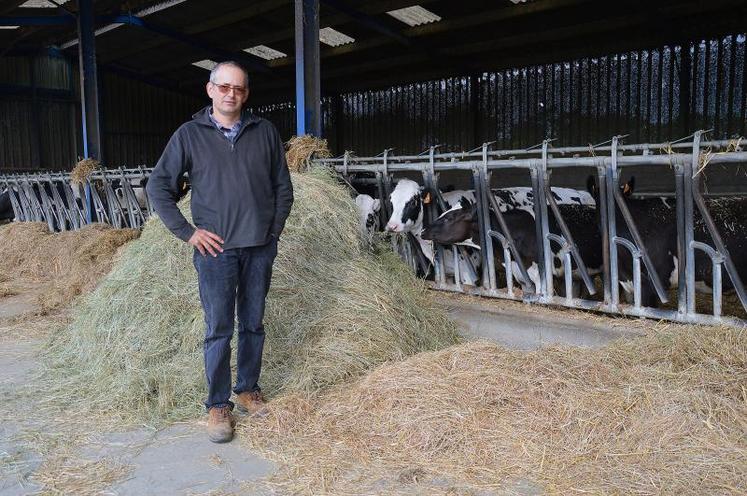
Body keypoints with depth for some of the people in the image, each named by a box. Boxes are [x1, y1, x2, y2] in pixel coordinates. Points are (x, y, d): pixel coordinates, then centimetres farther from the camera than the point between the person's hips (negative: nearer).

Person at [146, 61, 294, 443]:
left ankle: (248, 391, 27)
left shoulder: (265, 132, 7)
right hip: (216, 249, -2)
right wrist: (188, 232, -4)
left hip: (260, 247, 3)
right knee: (219, 329, 0)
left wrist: (274, 229, 4)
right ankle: (218, 406, 12)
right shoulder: (190, 134, 2)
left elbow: (283, 186, 12)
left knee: (253, 324, 12)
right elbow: (158, 187, 2)